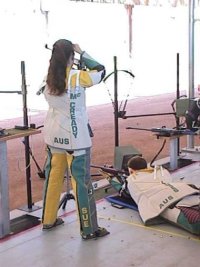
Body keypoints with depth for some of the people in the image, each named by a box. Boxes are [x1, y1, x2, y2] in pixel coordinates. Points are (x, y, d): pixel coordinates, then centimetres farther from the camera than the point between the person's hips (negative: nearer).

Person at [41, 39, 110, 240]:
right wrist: (82, 53, 3)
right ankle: (89, 229, 8)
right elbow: (101, 70, -1)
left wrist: (57, 52, 12)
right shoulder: (77, 77, -14)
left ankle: (48, 220, 30)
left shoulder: (49, 78, 0)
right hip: (75, 139, -6)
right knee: (82, 182, 0)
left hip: (53, 137, 6)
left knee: (53, 177, 17)